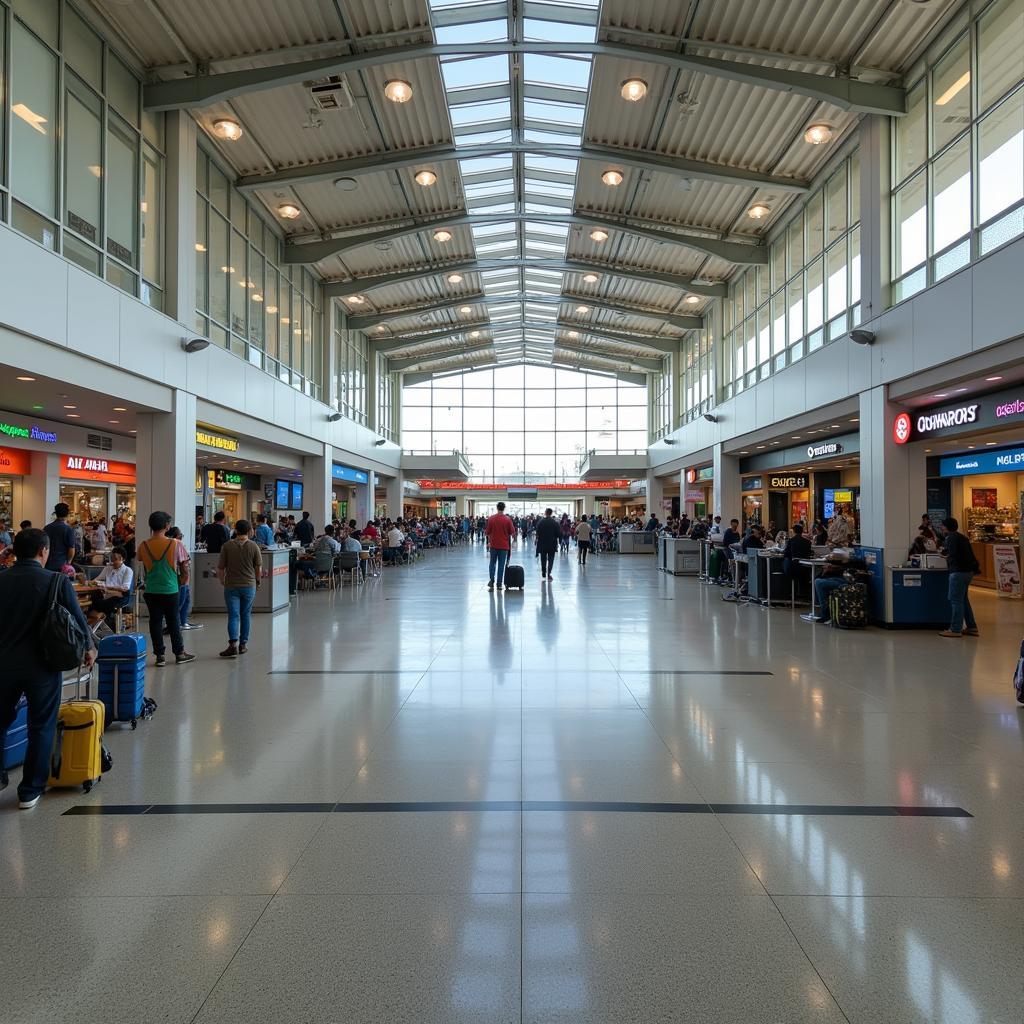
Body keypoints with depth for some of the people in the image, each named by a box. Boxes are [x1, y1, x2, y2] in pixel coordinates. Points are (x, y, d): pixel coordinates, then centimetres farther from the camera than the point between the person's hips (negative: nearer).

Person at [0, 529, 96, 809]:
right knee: (41, 728, 11)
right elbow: (78, 618, -6)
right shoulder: (57, 581, -12)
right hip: (41, 666, -3)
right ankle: (30, 791, 19)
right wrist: (89, 647, 12)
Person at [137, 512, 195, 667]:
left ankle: (160, 655, 11)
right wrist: (182, 581, 14)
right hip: (170, 590, -2)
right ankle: (179, 653, 19)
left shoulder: (144, 546, -5)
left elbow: (142, 563, 10)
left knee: (155, 622, 9)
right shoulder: (175, 544, -11)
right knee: (174, 622, 10)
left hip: (151, 590, 2)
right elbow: (185, 567, -3)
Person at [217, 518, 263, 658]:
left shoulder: (227, 546, -4)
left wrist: (222, 581, 16)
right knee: (246, 615, 13)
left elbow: (220, 568, -1)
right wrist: (257, 581, 17)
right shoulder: (254, 546, -4)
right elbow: (259, 567, 1)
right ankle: (243, 644, 18)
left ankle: (233, 644, -17)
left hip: (231, 586, -1)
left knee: (233, 616, -2)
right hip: (249, 586, 1)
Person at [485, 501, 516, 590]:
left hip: (494, 545, 1)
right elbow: (512, 533, -3)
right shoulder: (507, 519, -7)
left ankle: (491, 580, 1)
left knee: (492, 563, 14)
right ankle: (499, 584, 6)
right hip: (504, 545, -1)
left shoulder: (491, 518, -4)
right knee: (501, 565, 5)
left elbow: (487, 532, 0)